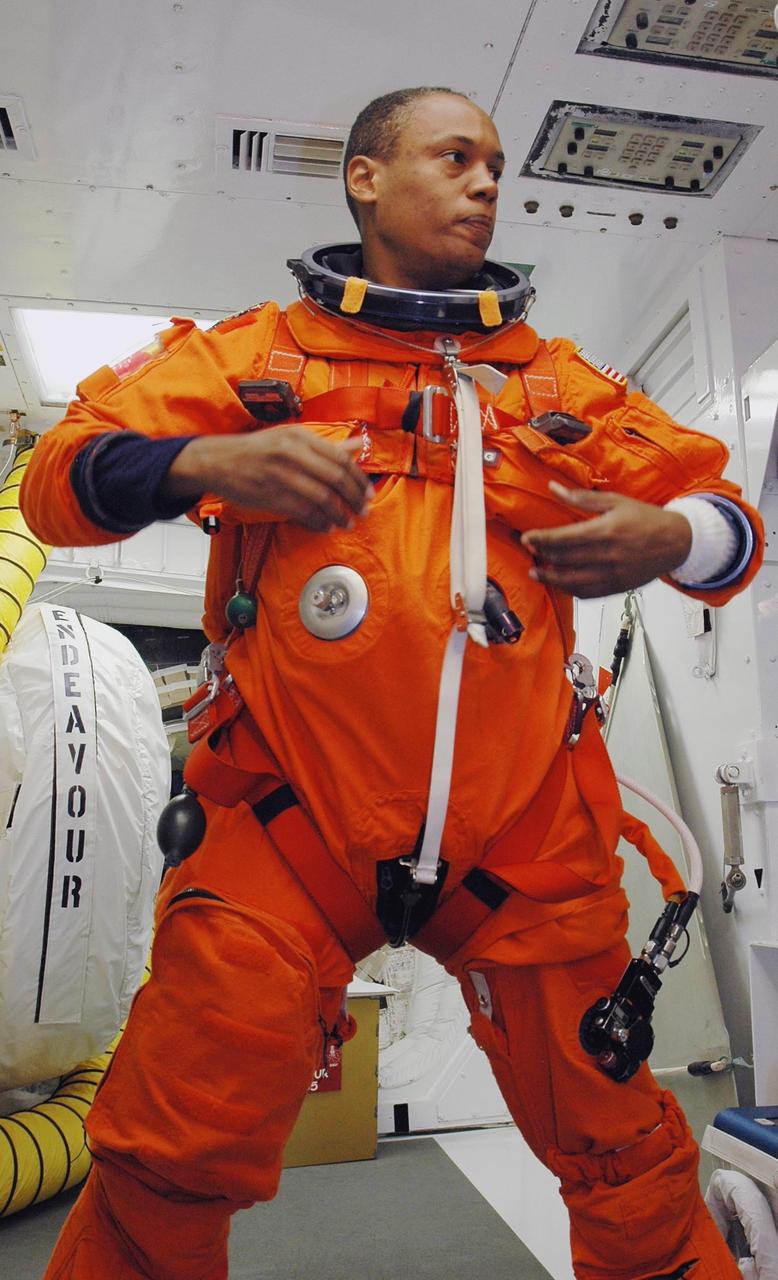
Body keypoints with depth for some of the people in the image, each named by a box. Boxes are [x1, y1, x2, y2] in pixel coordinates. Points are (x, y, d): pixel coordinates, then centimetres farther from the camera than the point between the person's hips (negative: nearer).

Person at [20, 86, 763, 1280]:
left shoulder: (564, 380, 15)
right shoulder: (253, 351, 9)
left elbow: (727, 519, 18)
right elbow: (61, 475, 6)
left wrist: (667, 536, -5)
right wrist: (204, 462, -14)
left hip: (525, 837, 3)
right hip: (282, 828, -1)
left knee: (625, 1157, 10)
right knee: (173, 1168, -1)